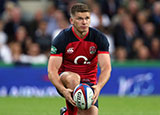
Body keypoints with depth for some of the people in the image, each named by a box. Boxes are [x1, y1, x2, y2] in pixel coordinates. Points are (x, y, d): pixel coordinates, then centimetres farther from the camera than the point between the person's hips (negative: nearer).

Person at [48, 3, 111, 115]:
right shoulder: (62, 38, -13)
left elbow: (106, 68, -13)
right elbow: (52, 70, -18)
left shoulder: (99, 38, -7)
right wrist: (63, 90, -37)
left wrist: (98, 87, -35)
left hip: (89, 82, 3)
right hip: (65, 81, -3)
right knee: (73, 78, -37)